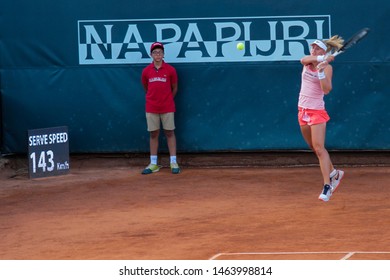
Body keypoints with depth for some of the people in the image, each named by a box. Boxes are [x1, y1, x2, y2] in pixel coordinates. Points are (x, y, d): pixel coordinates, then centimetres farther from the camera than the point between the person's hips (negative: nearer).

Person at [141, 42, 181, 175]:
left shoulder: (170, 70, -2)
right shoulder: (146, 71, 2)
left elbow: (174, 89, 8)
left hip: (167, 108, -2)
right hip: (151, 108, 2)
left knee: (169, 133, 0)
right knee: (153, 134, 5)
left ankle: (174, 162, 2)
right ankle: (153, 164, 8)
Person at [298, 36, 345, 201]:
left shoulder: (327, 67, -10)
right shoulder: (308, 62, 5)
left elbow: (326, 90, -21)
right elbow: (304, 59, -20)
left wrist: (321, 72, -33)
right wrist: (320, 59, -34)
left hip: (317, 111, -7)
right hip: (303, 110, 7)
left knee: (319, 148, -14)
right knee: (314, 148, 14)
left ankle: (327, 186, -15)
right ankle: (334, 174, 31)